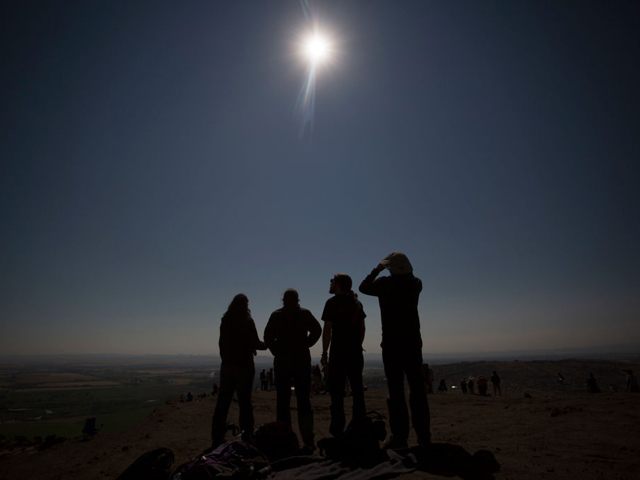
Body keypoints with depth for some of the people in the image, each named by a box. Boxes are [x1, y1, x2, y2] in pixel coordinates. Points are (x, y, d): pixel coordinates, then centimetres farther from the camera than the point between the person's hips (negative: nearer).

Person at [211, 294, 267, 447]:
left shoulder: (225, 321, 5)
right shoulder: (247, 321, -10)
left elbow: (222, 343, 14)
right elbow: (255, 344, -9)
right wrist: (267, 345, 9)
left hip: (226, 366, 5)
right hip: (244, 366, -5)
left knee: (222, 403, 11)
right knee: (244, 402, 2)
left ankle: (217, 440, 17)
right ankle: (246, 438, 6)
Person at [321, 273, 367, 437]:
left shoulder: (333, 302, -7)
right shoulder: (356, 303, 11)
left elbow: (327, 329, -10)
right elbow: (362, 327, 14)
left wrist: (324, 353, -6)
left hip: (339, 352, -6)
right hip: (356, 352, 6)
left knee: (337, 391, 0)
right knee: (357, 389, 11)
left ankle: (338, 429, 2)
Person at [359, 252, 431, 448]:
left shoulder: (384, 284, -8)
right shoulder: (416, 283, 1)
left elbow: (363, 287, 9)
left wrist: (377, 270, 16)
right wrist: (403, 270, 21)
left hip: (391, 344, -3)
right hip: (413, 342, 4)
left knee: (396, 390, 0)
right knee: (418, 389, 10)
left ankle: (399, 437, 3)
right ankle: (424, 435, 15)